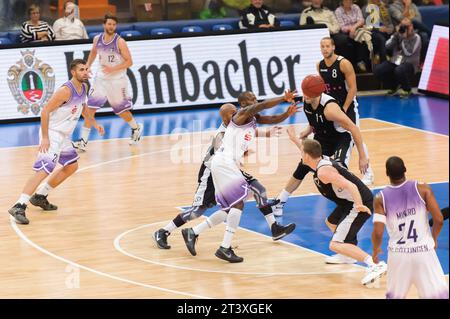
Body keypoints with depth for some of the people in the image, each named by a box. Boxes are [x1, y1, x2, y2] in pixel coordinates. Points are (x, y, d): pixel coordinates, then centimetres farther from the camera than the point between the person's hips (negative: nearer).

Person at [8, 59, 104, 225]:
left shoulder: (83, 88, 6)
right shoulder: (66, 90, -22)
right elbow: (45, 111, -24)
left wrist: (94, 123, 21)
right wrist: (45, 138, -27)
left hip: (63, 136, 10)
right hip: (52, 133, -10)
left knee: (71, 166, 21)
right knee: (44, 169, -22)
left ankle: (40, 197, 28)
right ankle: (19, 207, -26)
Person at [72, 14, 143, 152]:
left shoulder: (120, 42, -16)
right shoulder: (97, 39, -2)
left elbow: (129, 62, -15)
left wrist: (113, 69, -26)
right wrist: (87, 66, 9)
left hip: (117, 80, -3)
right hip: (101, 78, 4)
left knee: (121, 110, 10)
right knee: (90, 108, -9)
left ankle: (136, 128, 41)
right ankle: (83, 141, -7)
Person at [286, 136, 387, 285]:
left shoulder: (323, 171, -21)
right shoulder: (323, 160, 9)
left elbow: (350, 185, -31)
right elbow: (308, 151, 35)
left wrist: (359, 204, -42)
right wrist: (294, 139, 37)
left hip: (359, 205, -10)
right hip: (354, 202, 10)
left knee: (335, 245, -16)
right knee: (331, 222, 34)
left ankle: (375, 265, -26)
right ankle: (346, 255, 48)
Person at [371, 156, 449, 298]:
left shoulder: (381, 198, -7)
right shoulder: (423, 189, -8)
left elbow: (378, 233, -12)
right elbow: (439, 220, -11)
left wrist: (376, 250, 9)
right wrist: (434, 238, 10)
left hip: (398, 254, 1)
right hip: (423, 251, -1)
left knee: (394, 296, 22)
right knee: (439, 296, 4)